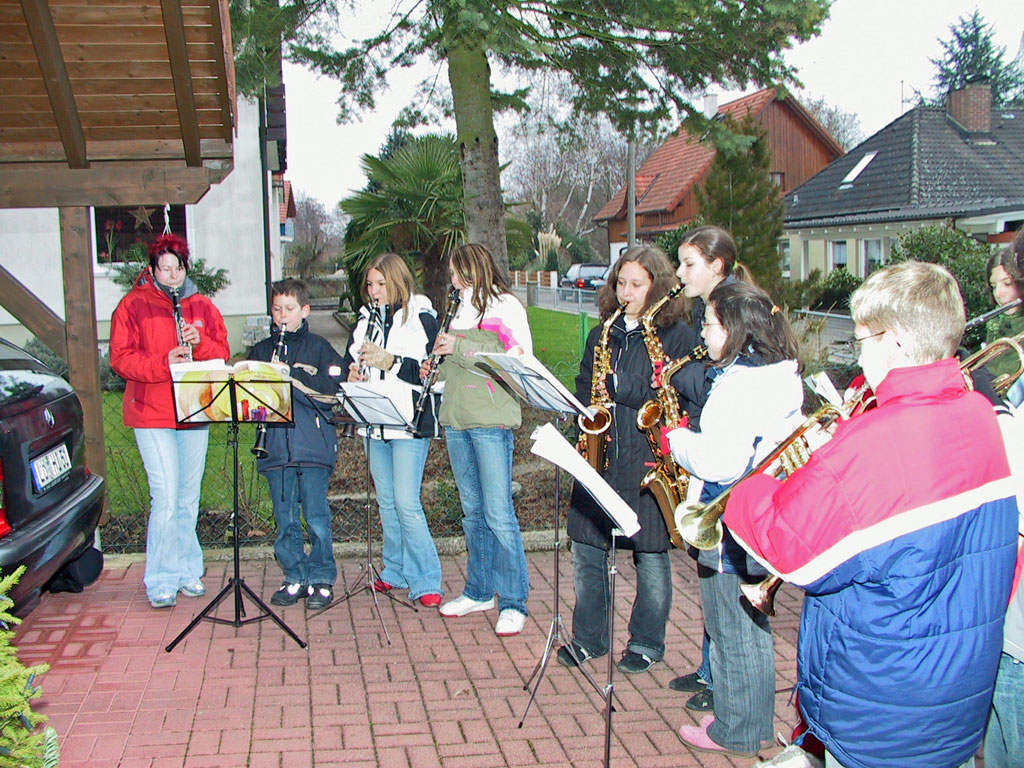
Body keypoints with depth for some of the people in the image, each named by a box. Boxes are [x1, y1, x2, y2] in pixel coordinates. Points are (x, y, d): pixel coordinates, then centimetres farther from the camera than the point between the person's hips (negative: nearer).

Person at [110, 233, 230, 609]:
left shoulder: (202, 306, 11)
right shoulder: (133, 306, 0)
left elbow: (222, 353, 9)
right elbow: (120, 359, -7)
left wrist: (200, 344, -12)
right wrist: (163, 363, -21)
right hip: (152, 415, -4)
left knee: (189, 497, 11)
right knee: (166, 498, -10)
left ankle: (187, 571, 22)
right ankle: (161, 581, 0)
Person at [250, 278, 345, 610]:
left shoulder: (318, 347, 4)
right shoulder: (261, 350, 15)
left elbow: (334, 386, -8)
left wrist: (292, 374, -15)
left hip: (313, 445, -3)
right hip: (276, 447, 3)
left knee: (316, 518, -1)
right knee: (285, 520, 8)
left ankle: (322, 580, 11)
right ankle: (295, 578, 19)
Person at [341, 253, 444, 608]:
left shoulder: (420, 317, -5)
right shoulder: (365, 319, 13)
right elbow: (352, 358, 19)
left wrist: (388, 361, -21)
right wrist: (353, 370, -4)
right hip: (375, 422, 6)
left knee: (406, 503, -10)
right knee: (386, 502, 13)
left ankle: (425, 581, -2)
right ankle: (395, 571, 25)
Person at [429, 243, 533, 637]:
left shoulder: (506, 306, -4)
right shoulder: (463, 308, 18)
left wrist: (459, 348, -16)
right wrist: (439, 367, 4)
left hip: (491, 420, -7)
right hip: (457, 420, 7)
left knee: (498, 513, -7)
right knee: (473, 511, 13)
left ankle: (513, 603, 0)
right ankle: (479, 591, 24)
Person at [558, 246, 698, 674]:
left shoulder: (677, 335, -3)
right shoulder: (602, 333, 14)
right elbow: (583, 386, 20)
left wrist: (622, 388, -16)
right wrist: (587, 410, 0)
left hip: (648, 460, -5)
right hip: (598, 457, 5)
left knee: (651, 555, 5)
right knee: (586, 549, 7)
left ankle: (647, 644, 22)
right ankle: (588, 638, 24)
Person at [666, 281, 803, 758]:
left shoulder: (741, 383, -23)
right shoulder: (779, 375, 8)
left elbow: (720, 463, -27)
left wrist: (675, 438, -12)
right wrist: (692, 439, 8)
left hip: (729, 529, -10)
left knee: (730, 633, 5)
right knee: (752, 629, 20)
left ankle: (734, 732, 19)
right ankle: (755, 724, 33)